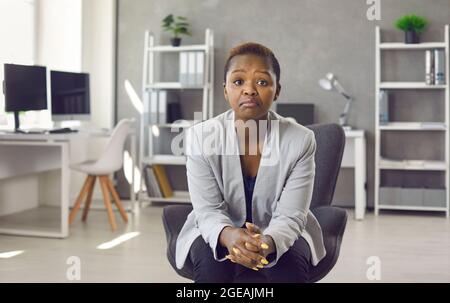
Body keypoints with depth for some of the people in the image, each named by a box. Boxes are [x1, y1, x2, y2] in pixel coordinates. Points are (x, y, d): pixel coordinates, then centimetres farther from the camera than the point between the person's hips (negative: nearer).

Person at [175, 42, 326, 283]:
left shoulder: (300, 140, -17)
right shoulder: (201, 137, -16)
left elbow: (290, 215, -19)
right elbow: (208, 210, -17)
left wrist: (267, 242, -44)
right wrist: (228, 235, -42)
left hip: (280, 234, 0)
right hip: (218, 231, 0)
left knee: (289, 265, -30)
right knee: (211, 262, -31)